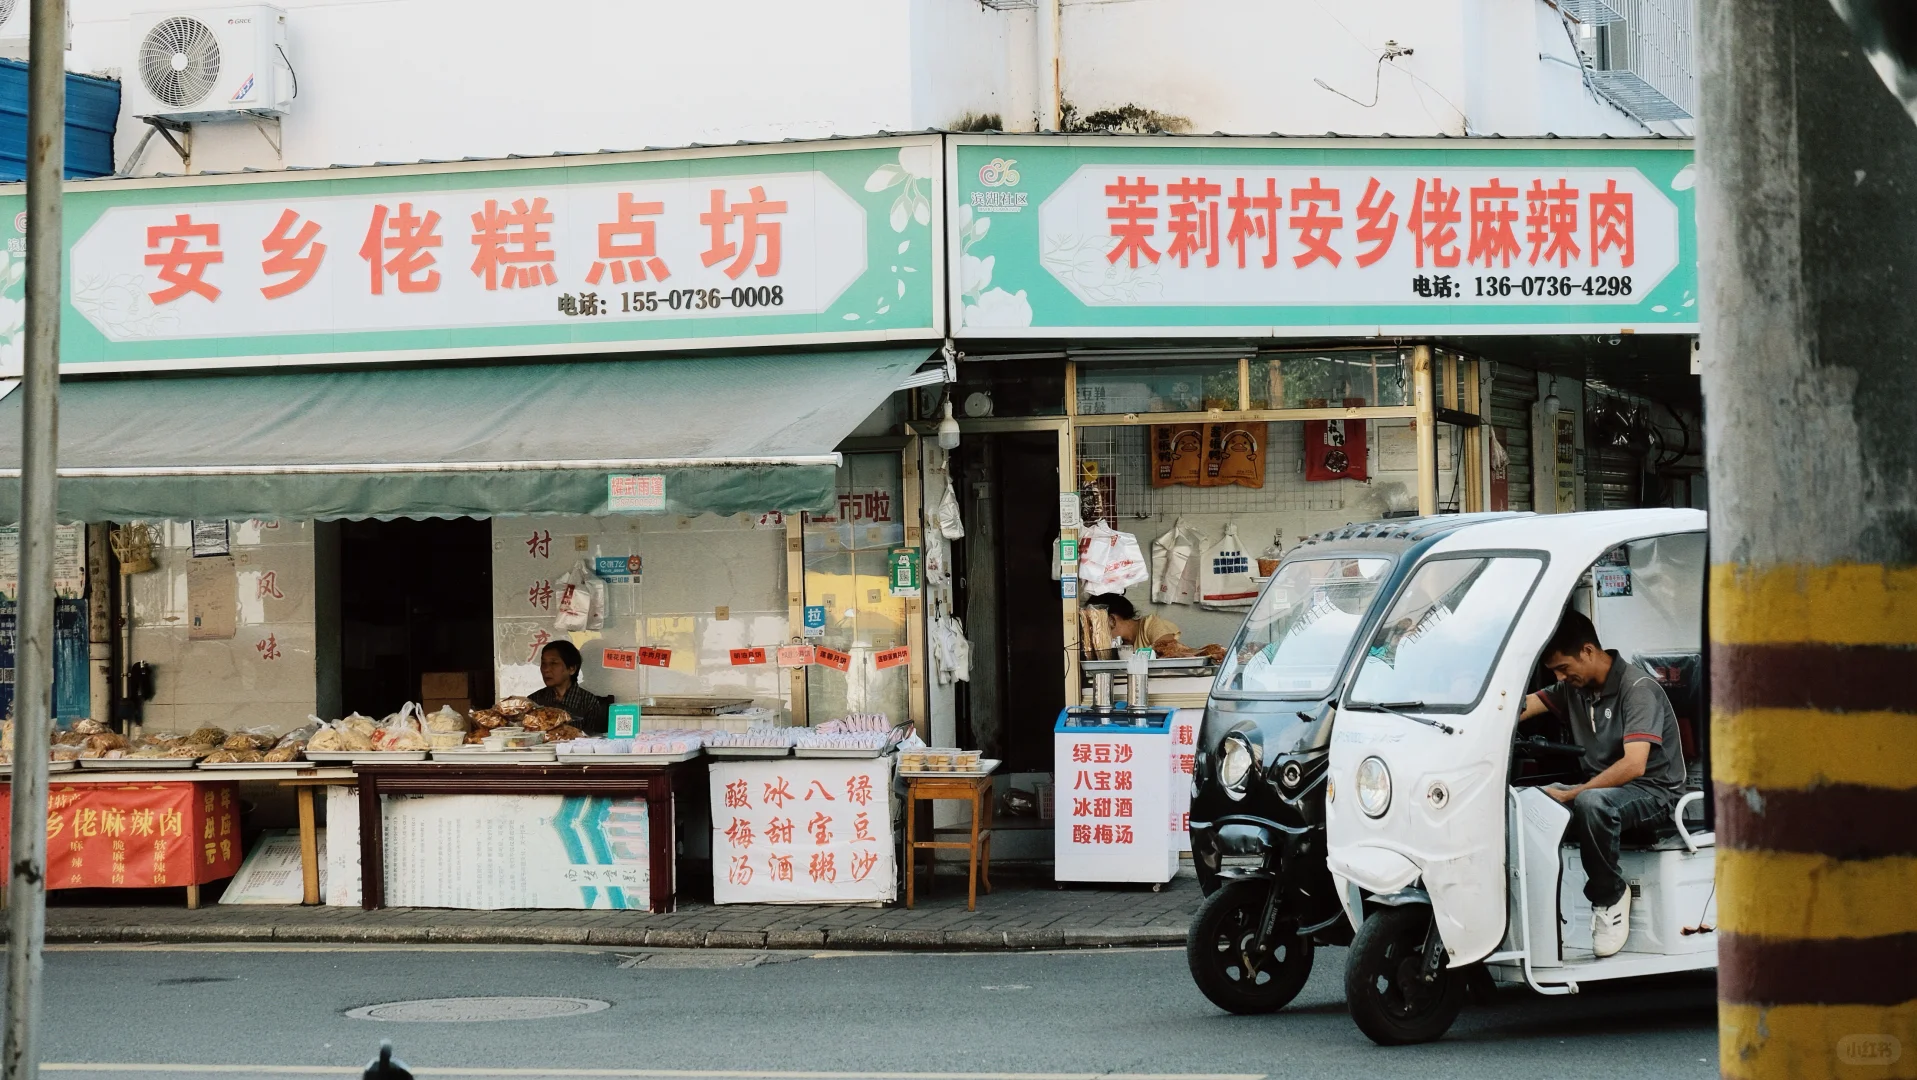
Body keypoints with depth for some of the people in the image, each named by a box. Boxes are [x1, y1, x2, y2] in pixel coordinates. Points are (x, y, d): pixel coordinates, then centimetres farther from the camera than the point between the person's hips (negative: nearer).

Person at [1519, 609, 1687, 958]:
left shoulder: (1638, 689, -18)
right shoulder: (1575, 687, 7)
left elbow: (1633, 764, -29)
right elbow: (1524, 706, -6)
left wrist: (1570, 795, -29)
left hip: (1655, 793, -8)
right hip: (1605, 787, 8)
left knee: (1591, 803, -39)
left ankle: (1610, 895, -18)